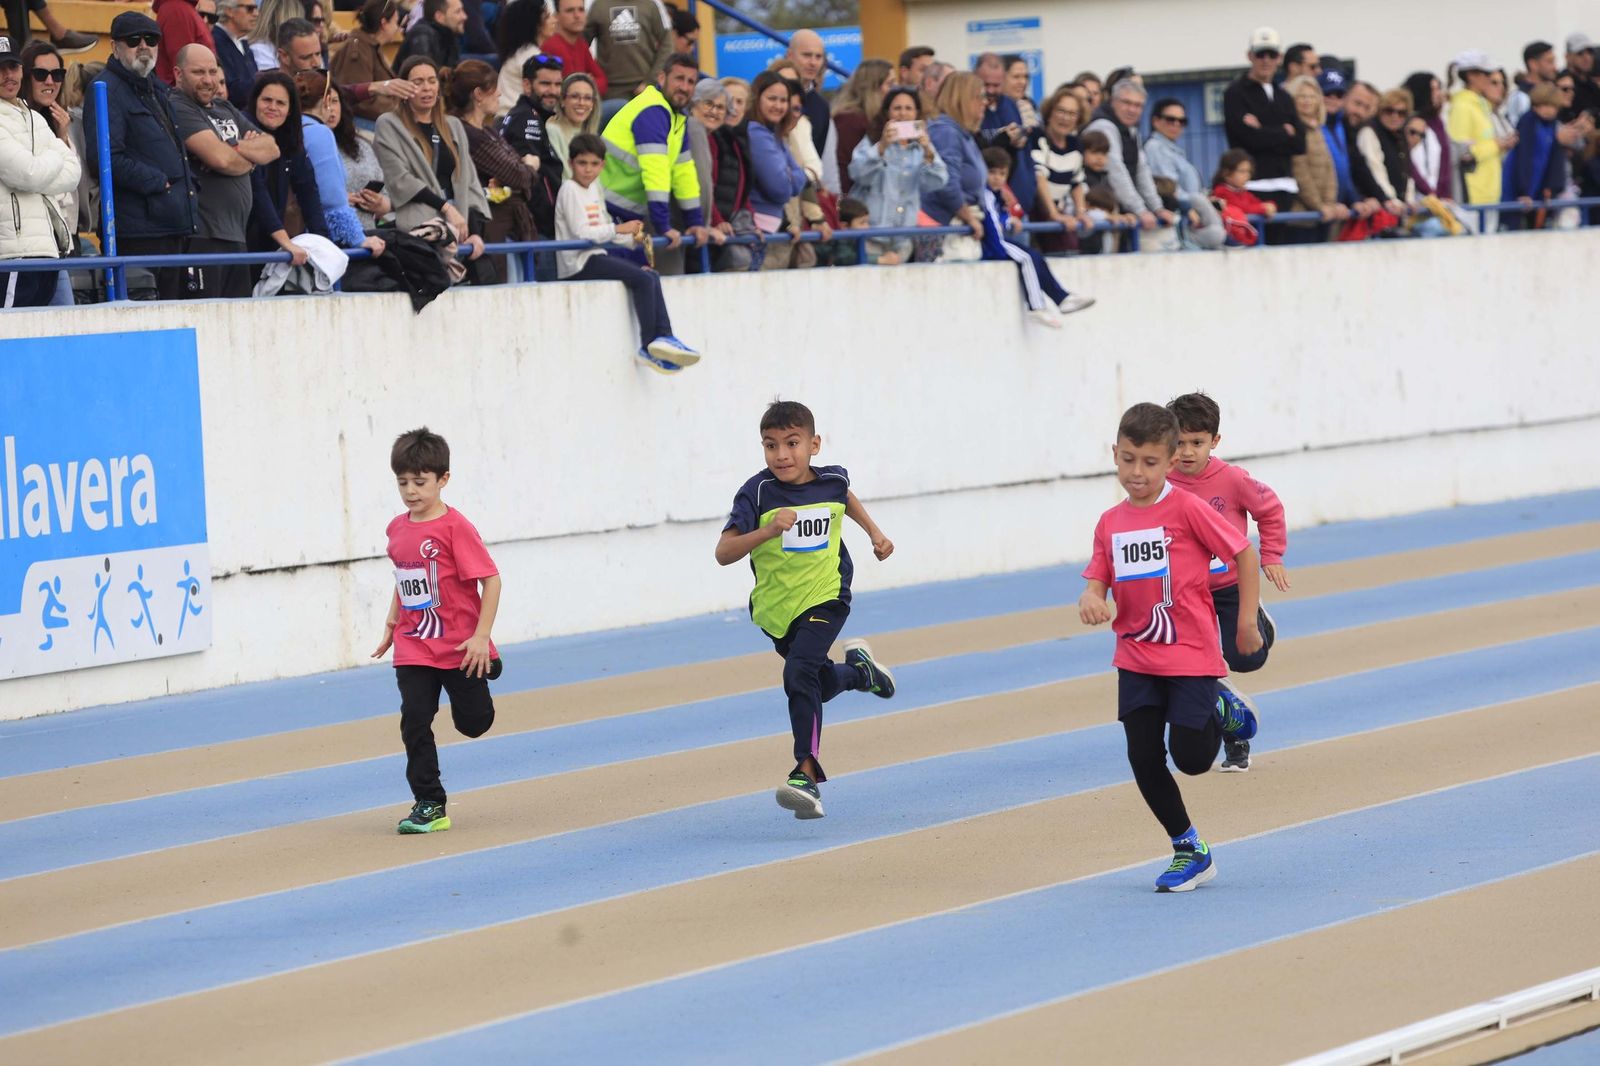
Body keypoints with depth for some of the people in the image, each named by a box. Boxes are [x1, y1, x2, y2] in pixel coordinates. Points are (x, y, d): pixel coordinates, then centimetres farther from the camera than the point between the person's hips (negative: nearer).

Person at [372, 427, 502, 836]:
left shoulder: (454, 527, -17)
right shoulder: (397, 530, 4)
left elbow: (490, 579, -17)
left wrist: (481, 638, -21)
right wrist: (391, 625, 17)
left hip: (459, 647, -5)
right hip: (413, 649, 5)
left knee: (473, 722, 8)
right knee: (415, 721, -6)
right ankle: (429, 806, 1)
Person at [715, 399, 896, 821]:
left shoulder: (831, 481, -7)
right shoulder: (757, 493, -18)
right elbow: (723, 553, -27)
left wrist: (874, 532, 21)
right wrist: (768, 530, -39)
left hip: (825, 599, -2)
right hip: (776, 608, 2)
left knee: (799, 672, -25)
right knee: (820, 686, 19)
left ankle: (807, 775, -27)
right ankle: (860, 669, 54)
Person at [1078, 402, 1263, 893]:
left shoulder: (1187, 509, -12)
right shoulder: (1111, 522, 4)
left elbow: (1244, 554, -6)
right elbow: (1097, 581, 4)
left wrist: (1246, 622, -4)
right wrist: (1090, 600, -20)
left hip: (1191, 655, -5)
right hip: (1136, 659, 5)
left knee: (1191, 757, -9)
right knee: (1144, 759, -1)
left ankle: (1223, 709, 25)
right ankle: (1190, 852, 15)